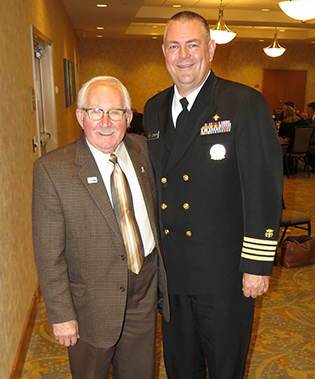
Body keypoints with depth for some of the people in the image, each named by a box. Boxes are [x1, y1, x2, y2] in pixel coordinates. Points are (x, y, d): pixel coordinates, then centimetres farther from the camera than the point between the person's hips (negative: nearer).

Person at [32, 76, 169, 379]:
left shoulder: (142, 149, -2)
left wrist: (163, 272, 12)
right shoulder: (52, 169, -17)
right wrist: (61, 314, -11)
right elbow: (48, 254, -13)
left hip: (146, 285, 4)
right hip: (93, 300, -3)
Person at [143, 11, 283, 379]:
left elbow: (264, 190, -14)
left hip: (224, 270, -5)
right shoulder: (154, 109, 6)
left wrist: (258, 265, -14)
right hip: (171, 269, 5)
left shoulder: (245, 104, -12)